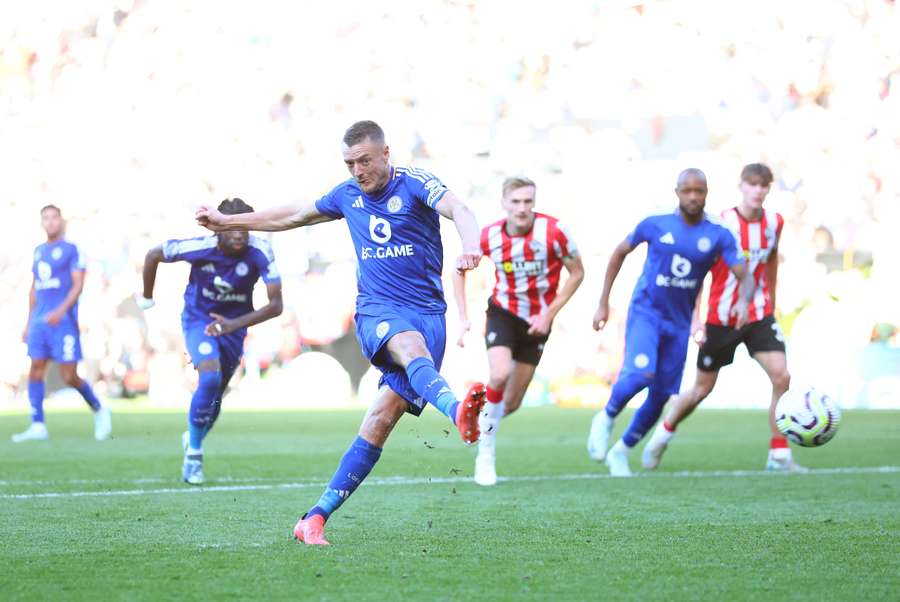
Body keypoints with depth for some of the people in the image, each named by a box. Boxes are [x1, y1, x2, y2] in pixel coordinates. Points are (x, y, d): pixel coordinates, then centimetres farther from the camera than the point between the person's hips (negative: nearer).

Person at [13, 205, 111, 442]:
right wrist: (29, 322, 20)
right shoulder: (39, 251, 16)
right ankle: (38, 426, -1)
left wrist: (61, 311, -23)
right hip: (39, 321, 6)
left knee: (69, 376, -7)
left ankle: (99, 411, 15)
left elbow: (78, 285, -10)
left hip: (63, 320, -6)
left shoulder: (72, 250, -3)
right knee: (35, 370, -3)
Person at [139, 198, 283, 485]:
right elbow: (153, 255, -8)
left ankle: (193, 439, 45)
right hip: (199, 319, -3)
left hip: (233, 324, 3)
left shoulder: (260, 252, -25)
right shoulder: (200, 247, -26)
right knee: (210, 378, -26)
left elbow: (275, 305, -24)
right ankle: (193, 451, -10)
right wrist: (147, 297, 6)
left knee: (215, 396, 14)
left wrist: (234, 324, -35)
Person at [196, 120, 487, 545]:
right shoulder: (348, 194, 12)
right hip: (377, 310, 2)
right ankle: (457, 410, -67)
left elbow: (457, 210, -23)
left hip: (427, 312, -2)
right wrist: (228, 222, 35)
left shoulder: (414, 184, -3)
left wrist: (470, 246, -45)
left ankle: (316, 517, -6)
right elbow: (294, 216, 29)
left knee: (381, 421, -10)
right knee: (412, 347, -36)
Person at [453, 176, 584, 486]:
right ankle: (486, 453, -12)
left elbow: (577, 272, -6)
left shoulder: (553, 231, -19)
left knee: (511, 403, 2)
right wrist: (463, 318, -2)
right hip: (502, 312, -1)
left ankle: (482, 421, 38)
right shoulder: (489, 236, -12)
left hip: (537, 321, 1)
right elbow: (459, 270, 6)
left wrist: (549, 314, -12)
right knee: (500, 374, -28)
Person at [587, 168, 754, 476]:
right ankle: (606, 419, 1)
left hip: (679, 323, 3)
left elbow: (745, 277, -10)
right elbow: (619, 253, 9)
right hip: (646, 312, -3)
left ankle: (621, 451, 25)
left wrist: (743, 301, -34)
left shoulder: (719, 236, -4)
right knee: (640, 373, -28)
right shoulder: (655, 225, -5)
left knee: (661, 396, 5)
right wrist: (603, 303, 7)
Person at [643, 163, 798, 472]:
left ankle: (779, 456, -8)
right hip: (721, 319, -3)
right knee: (702, 389, 9)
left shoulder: (774, 222, -1)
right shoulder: (722, 224, -15)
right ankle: (664, 433, 35)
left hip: (759, 317, 3)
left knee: (781, 377, -15)